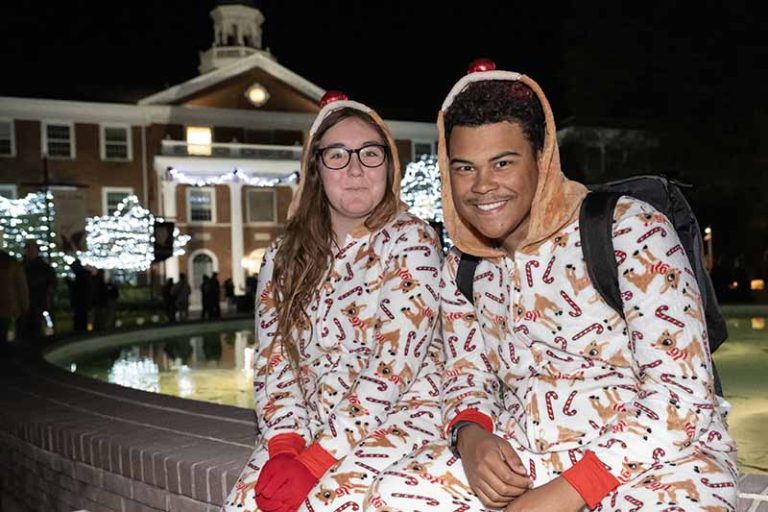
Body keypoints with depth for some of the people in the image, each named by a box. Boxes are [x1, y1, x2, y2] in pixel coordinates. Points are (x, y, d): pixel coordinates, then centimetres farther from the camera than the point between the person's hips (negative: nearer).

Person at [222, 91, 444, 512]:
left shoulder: (410, 242, -7)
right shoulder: (284, 257, 8)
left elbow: (392, 368, -15)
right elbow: (273, 359, 3)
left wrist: (315, 460, -20)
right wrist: (285, 445, -14)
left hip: (393, 418, -4)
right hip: (307, 426, 4)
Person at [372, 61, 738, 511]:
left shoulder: (631, 231, -11)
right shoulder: (463, 269, 6)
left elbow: (682, 397, -14)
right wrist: (470, 436, -9)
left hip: (657, 462, -4)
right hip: (518, 463, 5)